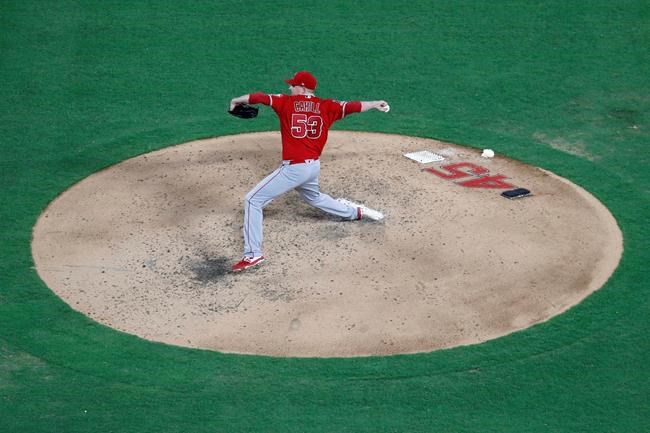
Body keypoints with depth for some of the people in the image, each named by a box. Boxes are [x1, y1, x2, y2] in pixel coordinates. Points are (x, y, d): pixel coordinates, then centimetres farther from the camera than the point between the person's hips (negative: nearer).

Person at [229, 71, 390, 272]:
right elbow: (352, 106, 12)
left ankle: (253, 254, -11)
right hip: (314, 167, 7)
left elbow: (258, 97, -8)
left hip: (293, 168, -7)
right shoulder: (326, 106, 6)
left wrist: (237, 101, 7)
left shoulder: (286, 102, -5)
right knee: (314, 197, 39)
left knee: (253, 200, -4)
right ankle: (357, 212, 48)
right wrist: (375, 104, 26)